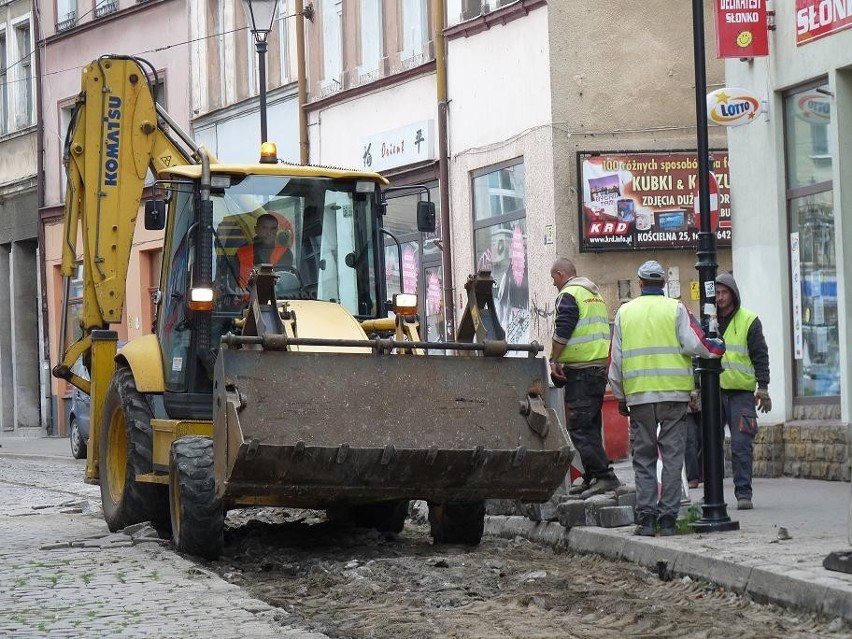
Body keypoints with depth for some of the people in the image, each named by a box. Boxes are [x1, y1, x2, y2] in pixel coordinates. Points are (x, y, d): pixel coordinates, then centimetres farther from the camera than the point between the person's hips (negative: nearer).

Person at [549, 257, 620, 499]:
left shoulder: (569, 294, -8)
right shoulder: (595, 293, 20)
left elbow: (562, 332, -17)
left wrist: (554, 360, -8)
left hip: (580, 370, -9)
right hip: (600, 367, 9)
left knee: (579, 428, -9)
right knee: (591, 426, 13)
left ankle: (604, 476, -16)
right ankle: (591, 478, 15)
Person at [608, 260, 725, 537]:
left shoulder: (624, 312, 7)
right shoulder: (675, 309, 0)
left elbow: (616, 359, 8)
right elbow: (694, 345, -10)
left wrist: (620, 396, 16)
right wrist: (717, 348, 9)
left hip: (638, 396, 1)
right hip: (674, 393, -1)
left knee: (643, 458, 8)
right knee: (672, 457, 3)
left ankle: (645, 516, 0)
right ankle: (668, 518, -1)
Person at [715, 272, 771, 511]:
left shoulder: (749, 321, 2)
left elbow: (760, 356, 1)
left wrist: (763, 387, -6)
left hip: (741, 392, -3)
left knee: (741, 444, -7)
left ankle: (743, 492, -3)